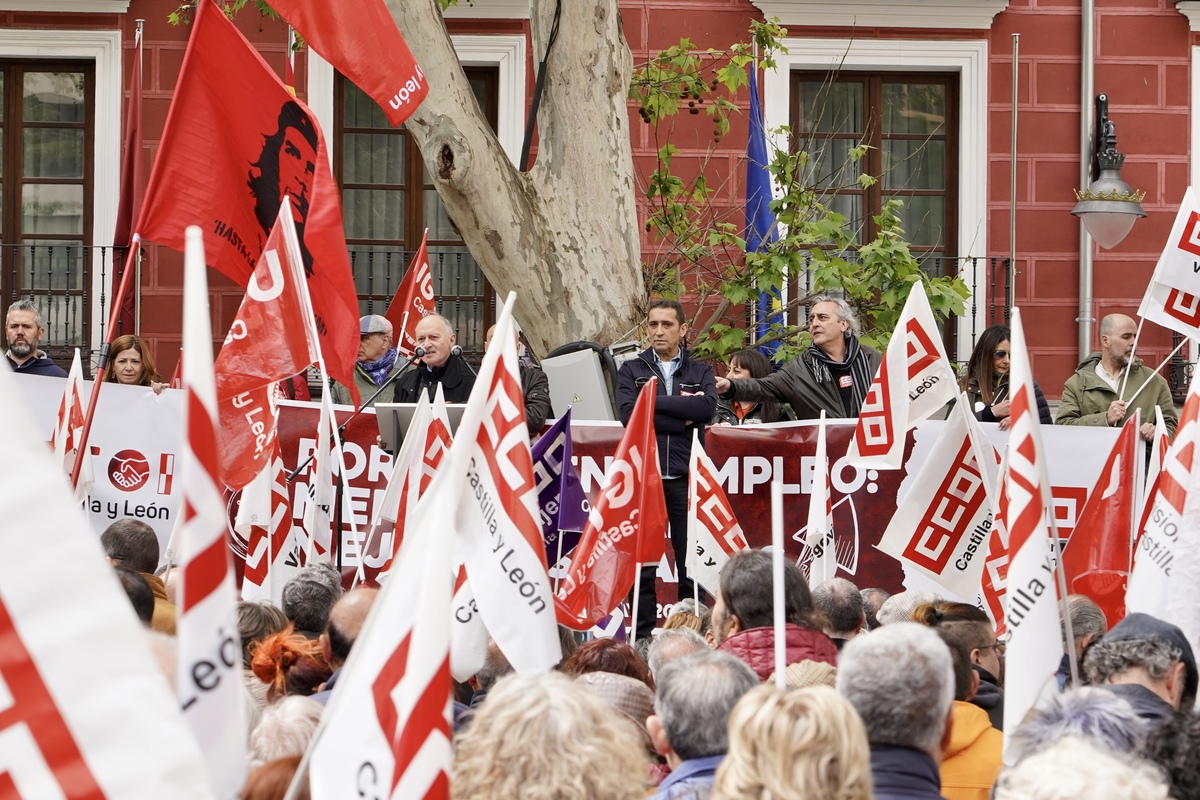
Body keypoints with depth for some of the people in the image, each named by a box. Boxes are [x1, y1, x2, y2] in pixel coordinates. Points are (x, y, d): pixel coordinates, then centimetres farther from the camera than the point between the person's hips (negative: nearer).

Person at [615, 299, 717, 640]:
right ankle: (643, 636, 4)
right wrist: (682, 417, -7)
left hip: (686, 477, 0)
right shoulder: (632, 370, 12)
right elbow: (629, 413, -6)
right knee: (642, 564, 1)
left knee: (692, 563, -1)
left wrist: (655, 400, -6)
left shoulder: (700, 373, 13)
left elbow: (707, 408, -8)